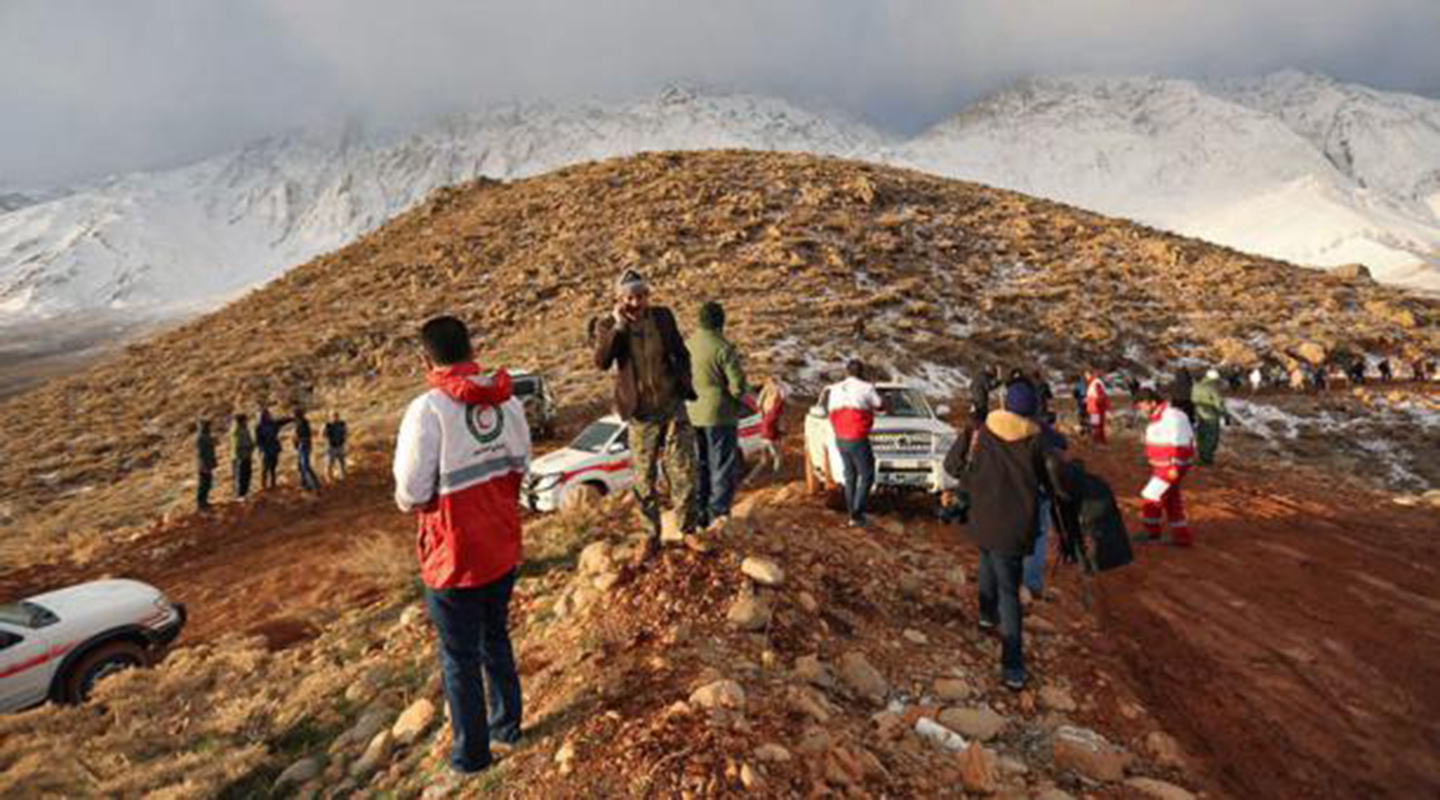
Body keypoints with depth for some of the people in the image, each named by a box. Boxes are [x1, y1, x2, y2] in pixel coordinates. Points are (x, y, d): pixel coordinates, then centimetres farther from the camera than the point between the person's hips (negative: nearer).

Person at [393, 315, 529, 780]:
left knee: (460, 658, 12)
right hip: (504, 549, 6)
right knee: (496, 639, 24)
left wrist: (407, 499, 1)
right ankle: (507, 727, 39)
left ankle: (471, 755, 26)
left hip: (454, 558, -5)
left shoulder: (429, 409, -22)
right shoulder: (507, 401, -3)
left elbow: (411, 493, -21)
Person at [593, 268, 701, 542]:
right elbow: (601, 361, -23)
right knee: (645, 478, 8)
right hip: (641, 413, -1)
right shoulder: (609, 326, -6)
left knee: (683, 472, 1)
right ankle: (652, 534, 23)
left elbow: (681, 353, 13)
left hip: (672, 406, 2)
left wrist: (684, 384, 4)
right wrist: (618, 326, -27)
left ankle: (689, 530, 14)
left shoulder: (663, 316, 1)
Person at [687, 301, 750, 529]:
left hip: (693, 415, 6)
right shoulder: (724, 348, -15)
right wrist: (741, 400, 2)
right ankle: (719, 512, 0)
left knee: (700, 466, 16)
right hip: (719, 415, -6)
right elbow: (738, 385, -17)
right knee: (723, 467, 3)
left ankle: (700, 512, 22)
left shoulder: (687, 345, 5)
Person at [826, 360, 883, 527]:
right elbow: (880, 406, 8)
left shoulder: (835, 389, 6)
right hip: (858, 440, -6)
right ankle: (857, 514, -1)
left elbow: (831, 412, 13)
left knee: (850, 476, 19)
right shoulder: (866, 388, -9)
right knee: (867, 477, 7)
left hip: (840, 439, 6)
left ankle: (853, 514, 24)